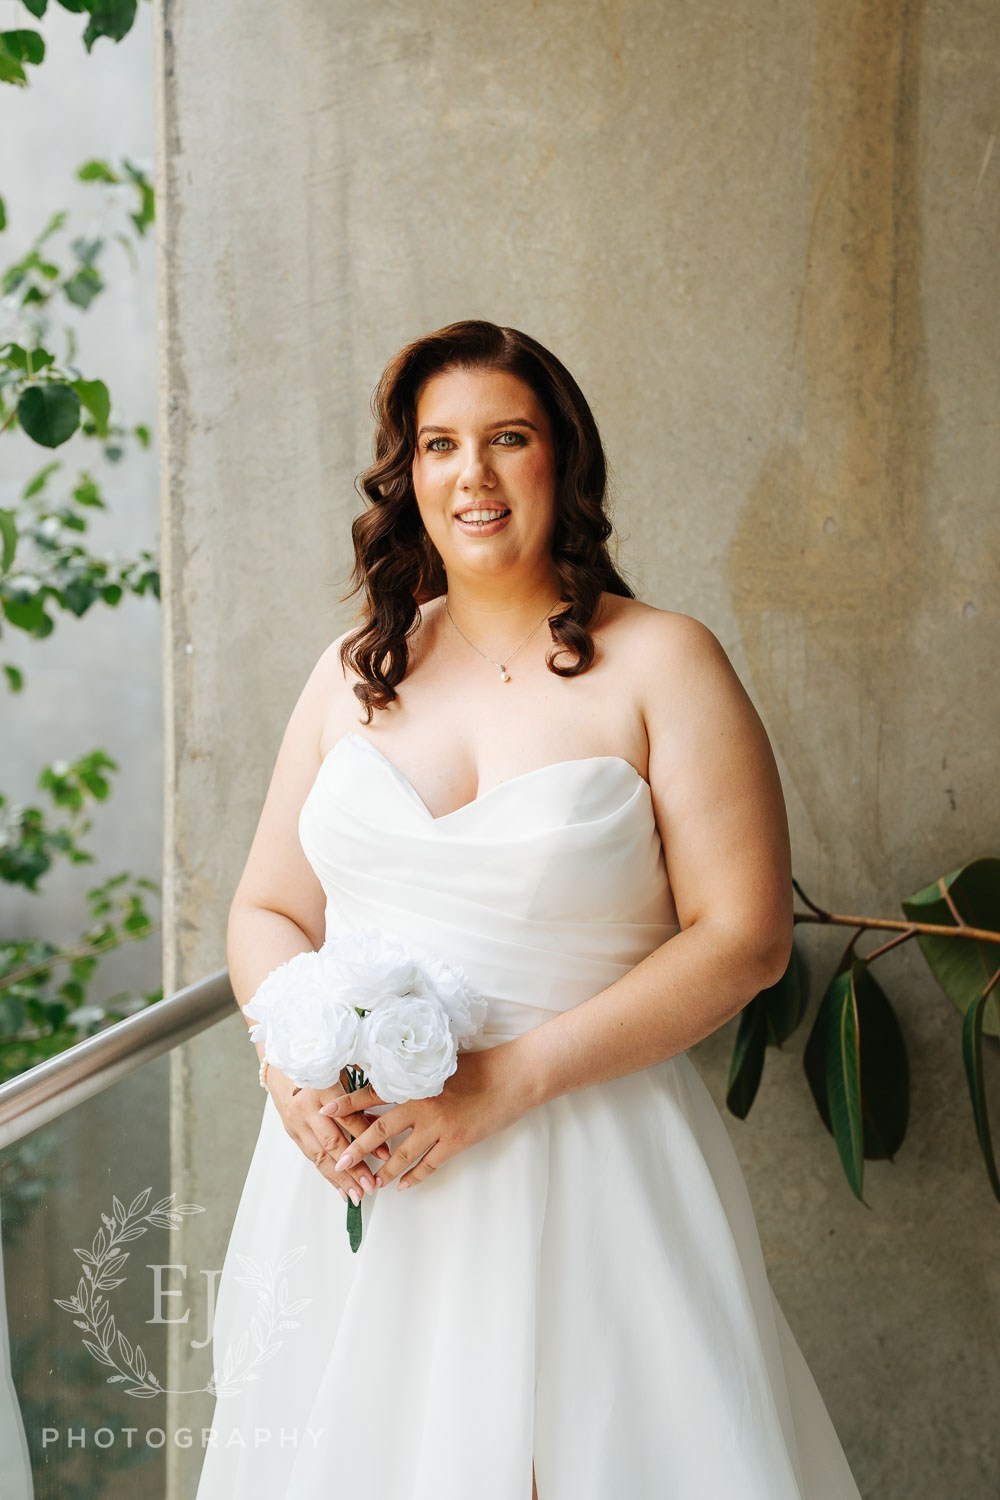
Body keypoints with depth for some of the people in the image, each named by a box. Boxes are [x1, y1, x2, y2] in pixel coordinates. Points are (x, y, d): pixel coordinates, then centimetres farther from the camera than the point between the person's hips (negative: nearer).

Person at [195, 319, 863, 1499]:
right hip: (348, 1165, 4)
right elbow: (267, 911, 13)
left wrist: (505, 1081, -16)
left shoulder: (659, 663, -4)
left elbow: (745, 938, -10)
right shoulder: (353, 673, 9)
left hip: (580, 1169, -3)